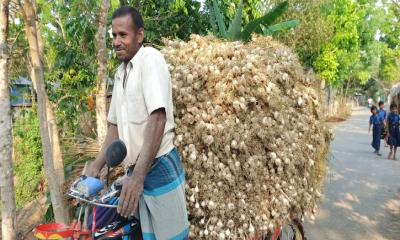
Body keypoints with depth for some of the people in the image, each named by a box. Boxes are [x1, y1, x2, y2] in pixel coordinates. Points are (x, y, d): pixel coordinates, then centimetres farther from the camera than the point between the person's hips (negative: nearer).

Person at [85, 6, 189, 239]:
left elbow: (158, 118, -21)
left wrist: (138, 176, -24)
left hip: (159, 167, -7)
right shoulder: (120, 73, 14)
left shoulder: (150, 58, -11)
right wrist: (95, 167, 15)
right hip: (136, 170, 7)